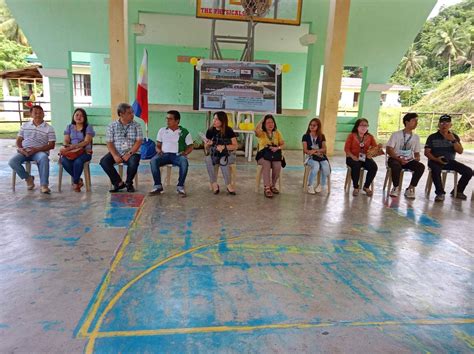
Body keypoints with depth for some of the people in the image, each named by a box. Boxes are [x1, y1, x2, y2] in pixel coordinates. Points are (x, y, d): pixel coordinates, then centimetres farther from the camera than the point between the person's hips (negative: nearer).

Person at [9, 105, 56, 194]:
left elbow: (51, 145, -3)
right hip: (24, 151, 4)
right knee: (12, 161, -25)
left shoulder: (49, 128, 3)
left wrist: (37, 149, -15)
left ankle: (44, 185, -35)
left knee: (44, 158, -39)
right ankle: (28, 178, 0)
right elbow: (19, 140, 17)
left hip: (40, 152, -3)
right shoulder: (25, 126, 15)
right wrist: (19, 148, -7)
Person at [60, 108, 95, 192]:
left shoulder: (88, 127, 4)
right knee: (64, 161, -30)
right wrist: (66, 147, -17)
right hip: (71, 152, 3)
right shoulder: (69, 127, 16)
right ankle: (78, 180, -10)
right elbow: (66, 141, 8)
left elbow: (86, 141, -9)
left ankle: (75, 182, -13)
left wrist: (73, 146, -22)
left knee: (78, 161, -37)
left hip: (85, 151, -3)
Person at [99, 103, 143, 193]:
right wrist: (115, 155, -17)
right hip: (116, 152, 2)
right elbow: (109, 143, -1)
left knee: (133, 163, -33)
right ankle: (119, 183, -8)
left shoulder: (136, 126, 3)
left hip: (132, 153, -2)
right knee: (104, 161, -24)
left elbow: (138, 142, -5)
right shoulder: (112, 126, 4)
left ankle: (128, 183, -4)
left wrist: (129, 153, -17)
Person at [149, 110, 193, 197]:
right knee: (153, 161, -31)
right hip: (164, 154, 2)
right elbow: (158, 145, 18)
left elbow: (190, 146, 9)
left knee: (184, 162, -37)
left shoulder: (184, 132, 8)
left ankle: (180, 186, -24)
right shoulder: (162, 130, 15)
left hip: (177, 155, -2)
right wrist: (159, 150, -5)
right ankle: (158, 186, -22)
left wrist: (185, 152, -11)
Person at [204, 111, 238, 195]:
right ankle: (214, 184, -22)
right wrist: (208, 144, -14)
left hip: (227, 155, -2)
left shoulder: (229, 131, -4)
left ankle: (228, 185, -23)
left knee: (223, 161, -37)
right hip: (214, 154, 3)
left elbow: (235, 146, -8)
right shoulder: (210, 131, 4)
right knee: (207, 159, -31)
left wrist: (224, 147, -22)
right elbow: (206, 148, 9)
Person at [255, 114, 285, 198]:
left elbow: (283, 144, 9)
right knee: (266, 164, -36)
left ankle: (272, 185, -5)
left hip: (275, 155, 2)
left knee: (278, 166, -29)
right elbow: (256, 130, -19)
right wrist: (262, 120, -6)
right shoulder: (261, 133, 7)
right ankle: (266, 188, -33)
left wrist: (277, 148, -13)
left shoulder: (277, 133, 16)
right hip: (263, 154, -2)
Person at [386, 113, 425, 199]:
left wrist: (417, 158, -10)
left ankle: (410, 189, -13)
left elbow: (416, 152, 15)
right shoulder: (396, 134, -2)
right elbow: (389, 150, -9)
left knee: (421, 166, -24)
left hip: (409, 160, 4)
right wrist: (399, 159, -23)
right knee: (396, 165, -38)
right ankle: (396, 188, -15)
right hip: (395, 159, -4)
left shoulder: (416, 137, 11)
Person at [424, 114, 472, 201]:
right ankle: (440, 193, -23)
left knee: (469, 171, -13)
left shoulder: (454, 137, 9)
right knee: (436, 170, -39)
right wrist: (436, 159, -22)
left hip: (450, 161, 4)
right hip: (435, 161, -4)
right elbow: (426, 152, -4)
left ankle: (458, 191, 9)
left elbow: (460, 151, -2)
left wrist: (453, 140, -16)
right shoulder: (432, 137, 0)